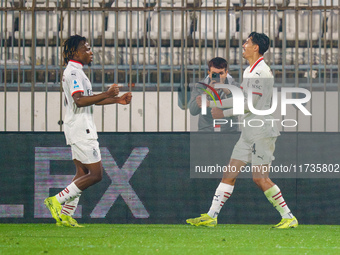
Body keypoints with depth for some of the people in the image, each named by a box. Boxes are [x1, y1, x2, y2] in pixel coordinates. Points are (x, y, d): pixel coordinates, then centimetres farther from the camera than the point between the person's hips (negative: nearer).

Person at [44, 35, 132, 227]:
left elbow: (88, 100, 28)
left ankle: (65, 215, 9)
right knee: (96, 174, -9)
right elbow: (79, 101, -28)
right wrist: (106, 95, -32)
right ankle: (57, 201, -10)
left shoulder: (76, 72, 19)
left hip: (81, 129, 11)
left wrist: (117, 100, 22)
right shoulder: (73, 72, -15)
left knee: (83, 173, 11)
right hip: (81, 129, -11)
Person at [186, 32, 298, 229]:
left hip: (262, 132, -10)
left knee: (260, 178, -11)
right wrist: (212, 103, 22)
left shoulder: (262, 72, -15)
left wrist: (223, 113, -10)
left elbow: (250, 104, -18)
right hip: (249, 133, 10)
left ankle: (289, 217, -4)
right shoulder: (250, 71, 16)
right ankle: (211, 216, 6)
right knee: (229, 174, 6)